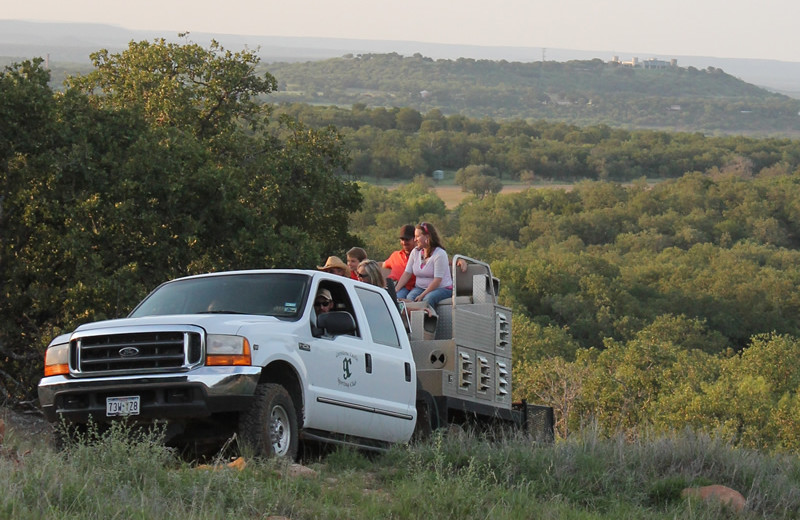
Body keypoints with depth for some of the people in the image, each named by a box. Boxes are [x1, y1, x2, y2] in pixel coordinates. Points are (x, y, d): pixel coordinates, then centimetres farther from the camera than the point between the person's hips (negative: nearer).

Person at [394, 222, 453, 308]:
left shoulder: (440, 254, -11)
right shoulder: (415, 252, 10)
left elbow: (437, 280, -17)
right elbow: (407, 274, 6)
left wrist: (422, 295, -24)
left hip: (442, 289, -5)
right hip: (420, 287, 5)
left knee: (428, 299, -37)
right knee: (409, 298, -29)